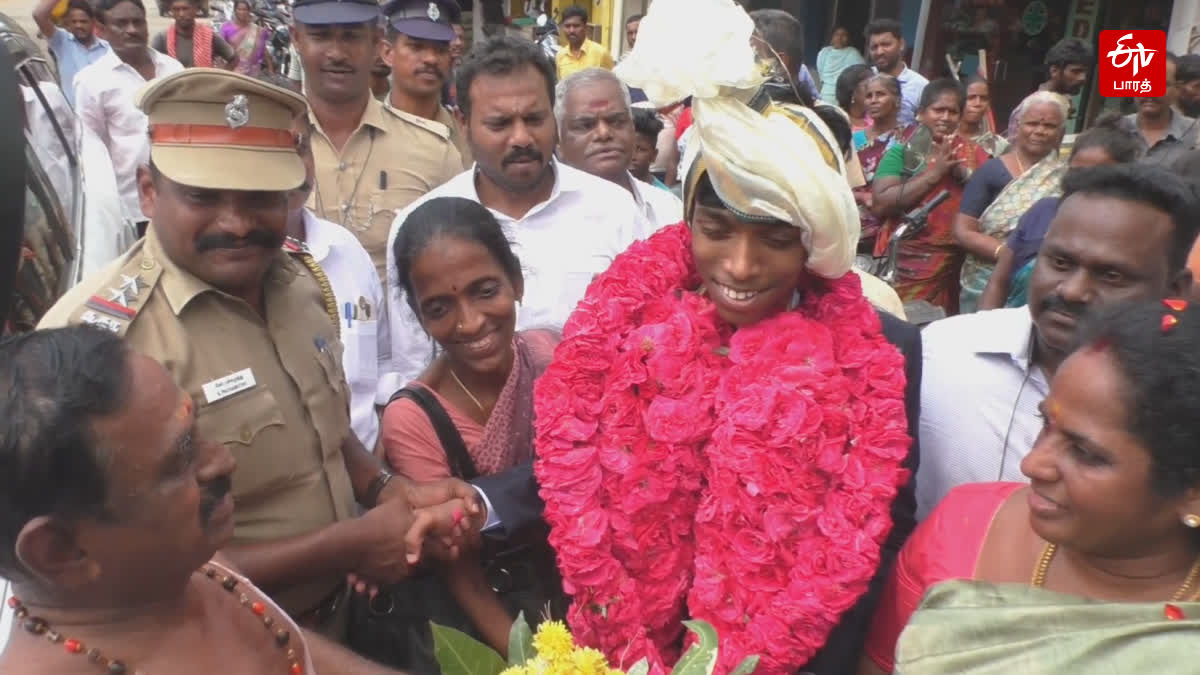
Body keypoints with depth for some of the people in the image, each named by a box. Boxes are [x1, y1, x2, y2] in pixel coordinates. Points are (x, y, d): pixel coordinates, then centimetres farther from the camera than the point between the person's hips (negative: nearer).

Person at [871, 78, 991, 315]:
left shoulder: (972, 152, 8)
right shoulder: (902, 151, -2)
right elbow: (881, 204, -15)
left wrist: (966, 174, -11)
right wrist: (934, 174, -15)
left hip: (956, 261, 3)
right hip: (909, 261, -3)